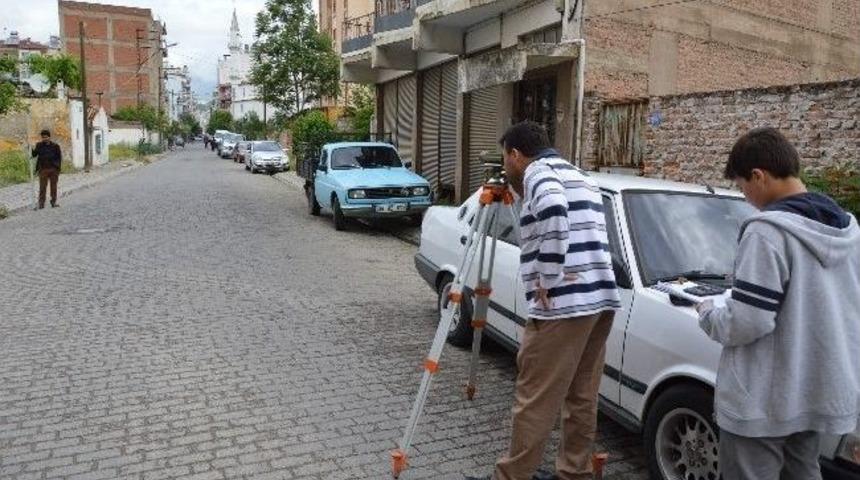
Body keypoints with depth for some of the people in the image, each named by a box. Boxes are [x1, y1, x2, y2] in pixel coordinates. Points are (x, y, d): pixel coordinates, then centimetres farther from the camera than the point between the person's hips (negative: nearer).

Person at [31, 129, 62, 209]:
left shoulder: (55, 146, 3)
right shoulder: (39, 145, 5)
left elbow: (59, 157, 6)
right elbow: (34, 155, -1)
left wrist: (58, 168, 0)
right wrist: (33, 149, -21)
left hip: (53, 169, 0)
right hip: (43, 169, 0)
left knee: (54, 186, 7)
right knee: (42, 187, -2)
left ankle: (53, 202, 16)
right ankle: (41, 203, 1)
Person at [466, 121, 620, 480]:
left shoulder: (538, 171, -5)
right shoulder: (579, 176, 23)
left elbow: (554, 209, -26)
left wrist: (548, 280, -20)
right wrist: (523, 195, 29)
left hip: (564, 304, -9)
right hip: (601, 298, 9)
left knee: (536, 399, -1)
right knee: (582, 397, 15)